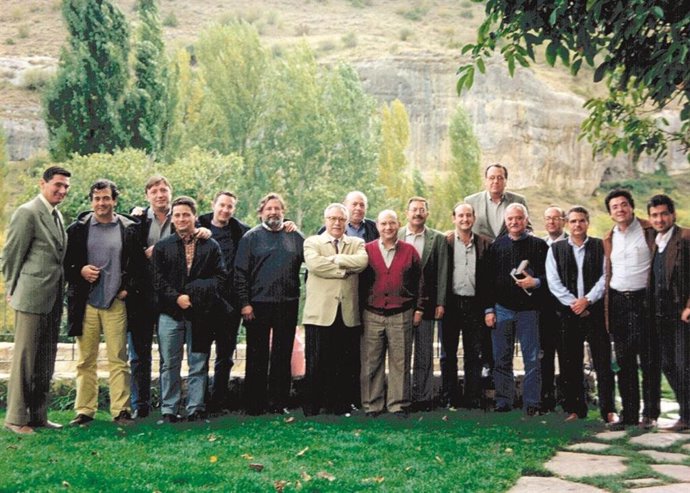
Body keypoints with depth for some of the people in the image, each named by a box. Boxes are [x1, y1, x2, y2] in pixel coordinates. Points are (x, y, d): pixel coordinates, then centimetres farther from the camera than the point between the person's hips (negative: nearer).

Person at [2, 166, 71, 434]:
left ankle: (38, 414, 21)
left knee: (46, 359, 12)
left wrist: (61, 293, 14)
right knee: (24, 357, -1)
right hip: (32, 296, -8)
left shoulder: (58, 216, 15)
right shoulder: (27, 212, -10)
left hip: (53, 299, 8)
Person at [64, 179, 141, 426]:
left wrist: (128, 288, -3)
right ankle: (85, 410, 15)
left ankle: (121, 410, 6)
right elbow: (65, 262, 10)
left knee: (118, 359, 0)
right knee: (86, 360, 7)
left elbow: (139, 263, 7)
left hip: (116, 303, -1)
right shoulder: (78, 228, 5)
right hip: (85, 302, 1)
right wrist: (80, 271, -8)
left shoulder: (129, 229, 4)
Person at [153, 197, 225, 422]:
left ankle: (196, 409, 11)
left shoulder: (211, 246, 7)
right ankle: (169, 410, 11)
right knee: (170, 365, 3)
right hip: (170, 313, 0)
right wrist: (177, 297, -11)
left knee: (199, 365, 3)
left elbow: (220, 277, 2)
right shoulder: (162, 246, 9)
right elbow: (158, 279, 3)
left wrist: (194, 293, -11)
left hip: (200, 313, 0)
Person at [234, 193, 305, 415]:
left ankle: (279, 402, 15)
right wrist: (244, 303, -7)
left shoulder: (295, 237, 10)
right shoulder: (251, 237, 3)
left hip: (287, 304, 2)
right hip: (258, 304, -2)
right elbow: (240, 272, 0)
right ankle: (255, 403, 10)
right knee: (257, 356, 3)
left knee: (282, 355, 7)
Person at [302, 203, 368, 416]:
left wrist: (334, 259, -9)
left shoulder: (356, 243, 15)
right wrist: (344, 270, -9)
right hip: (320, 311, -2)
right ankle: (312, 405, 9)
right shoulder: (312, 242, 8)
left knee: (342, 362, 6)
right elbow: (314, 264, -13)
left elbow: (362, 261, -7)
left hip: (347, 313, 2)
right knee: (317, 362, 0)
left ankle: (339, 404, 16)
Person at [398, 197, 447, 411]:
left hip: (426, 303, 0)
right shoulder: (396, 237, 3)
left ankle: (423, 397, 12)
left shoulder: (438, 239, 4)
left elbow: (442, 273, 1)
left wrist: (440, 303, -4)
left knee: (424, 353, 5)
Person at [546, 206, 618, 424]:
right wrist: (573, 303, -9)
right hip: (567, 312, 1)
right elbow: (553, 281, 1)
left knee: (603, 361, -3)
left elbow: (606, 277, -2)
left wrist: (587, 300, -12)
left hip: (596, 310, -1)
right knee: (570, 363, 4)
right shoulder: (556, 249, 9)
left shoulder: (600, 247, 6)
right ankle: (575, 409, 13)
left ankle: (608, 409, 2)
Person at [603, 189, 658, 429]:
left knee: (649, 359, -1)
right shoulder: (609, 238, 14)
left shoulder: (648, 230, 0)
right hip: (618, 301, 4)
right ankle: (629, 414, 13)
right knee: (624, 361, 7)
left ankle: (650, 414, 7)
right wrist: (607, 309, 10)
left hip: (643, 299, -4)